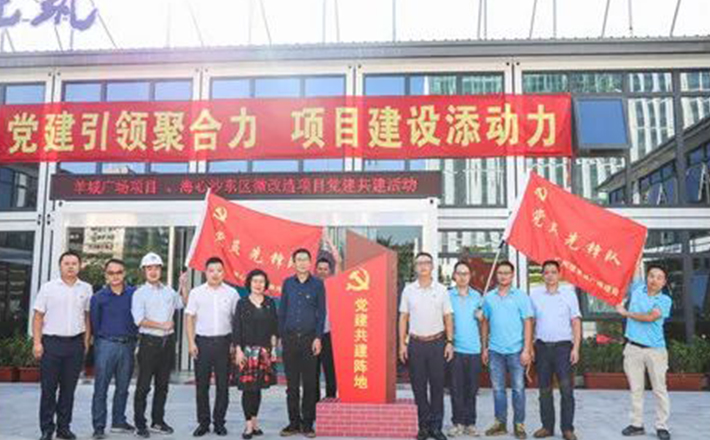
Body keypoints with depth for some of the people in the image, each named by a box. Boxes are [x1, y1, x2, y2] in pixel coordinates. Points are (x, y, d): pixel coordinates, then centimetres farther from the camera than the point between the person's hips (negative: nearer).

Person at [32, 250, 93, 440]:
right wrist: (37, 343, -6)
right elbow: (38, 316, 0)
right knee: (48, 388, 2)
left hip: (75, 343, 2)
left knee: (69, 388, 8)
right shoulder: (48, 287, 1)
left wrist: (86, 342, 6)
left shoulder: (86, 289, 8)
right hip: (51, 342, -2)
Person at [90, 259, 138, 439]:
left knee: (123, 387, 12)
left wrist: (134, 339, 4)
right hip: (106, 345, -2)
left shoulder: (134, 294, 3)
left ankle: (118, 421, 24)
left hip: (127, 345, 2)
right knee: (101, 388, -1)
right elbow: (94, 322, 6)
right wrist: (99, 342, 6)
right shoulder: (99, 297, 1)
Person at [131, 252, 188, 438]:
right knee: (144, 385, -1)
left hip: (168, 341, 5)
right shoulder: (140, 293, -3)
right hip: (149, 341, -5)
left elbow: (183, 303, 23)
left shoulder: (168, 291, 12)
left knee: (162, 384, 12)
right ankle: (140, 424, 9)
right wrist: (162, 325, -11)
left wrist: (184, 285, 10)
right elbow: (140, 320, -12)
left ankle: (158, 421, 23)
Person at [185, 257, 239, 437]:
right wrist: (191, 342, -3)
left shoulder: (232, 293, 5)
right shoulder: (196, 292, 5)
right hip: (202, 341, 0)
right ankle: (203, 422, 16)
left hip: (224, 341, 0)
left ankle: (219, 422, 16)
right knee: (201, 385, 4)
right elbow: (189, 318, 4)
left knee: (223, 385, 4)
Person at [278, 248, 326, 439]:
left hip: (309, 337, -2)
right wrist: (281, 335, 5)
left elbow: (321, 312, 2)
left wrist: (318, 338, -5)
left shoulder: (317, 284, 2)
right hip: (290, 337, 2)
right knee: (292, 383, 5)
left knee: (309, 383, 2)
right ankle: (294, 422, 15)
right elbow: (282, 310, 11)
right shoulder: (287, 283, 8)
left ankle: (308, 423, 11)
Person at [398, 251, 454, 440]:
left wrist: (450, 342, -1)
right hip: (415, 343, 1)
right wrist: (402, 344, 1)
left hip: (437, 342, 0)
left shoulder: (441, 290, 4)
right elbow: (403, 318, 7)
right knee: (418, 387, 4)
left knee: (437, 385, 2)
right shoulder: (408, 290, 5)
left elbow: (448, 318, 6)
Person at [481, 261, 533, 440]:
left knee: (518, 388, 2)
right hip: (495, 350, 2)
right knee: (498, 389, 8)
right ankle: (500, 422, 19)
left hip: (515, 350, -2)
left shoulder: (521, 296, 0)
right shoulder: (488, 297, 8)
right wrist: (484, 347, 8)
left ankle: (519, 424, 14)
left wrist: (526, 349, -9)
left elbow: (528, 323, -2)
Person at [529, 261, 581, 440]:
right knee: (544, 390, 7)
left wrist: (576, 348, -5)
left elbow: (576, 322, 3)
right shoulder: (534, 295, 7)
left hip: (563, 345, -2)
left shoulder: (569, 294, 4)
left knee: (566, 389, -4)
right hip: (542, 346, 2)